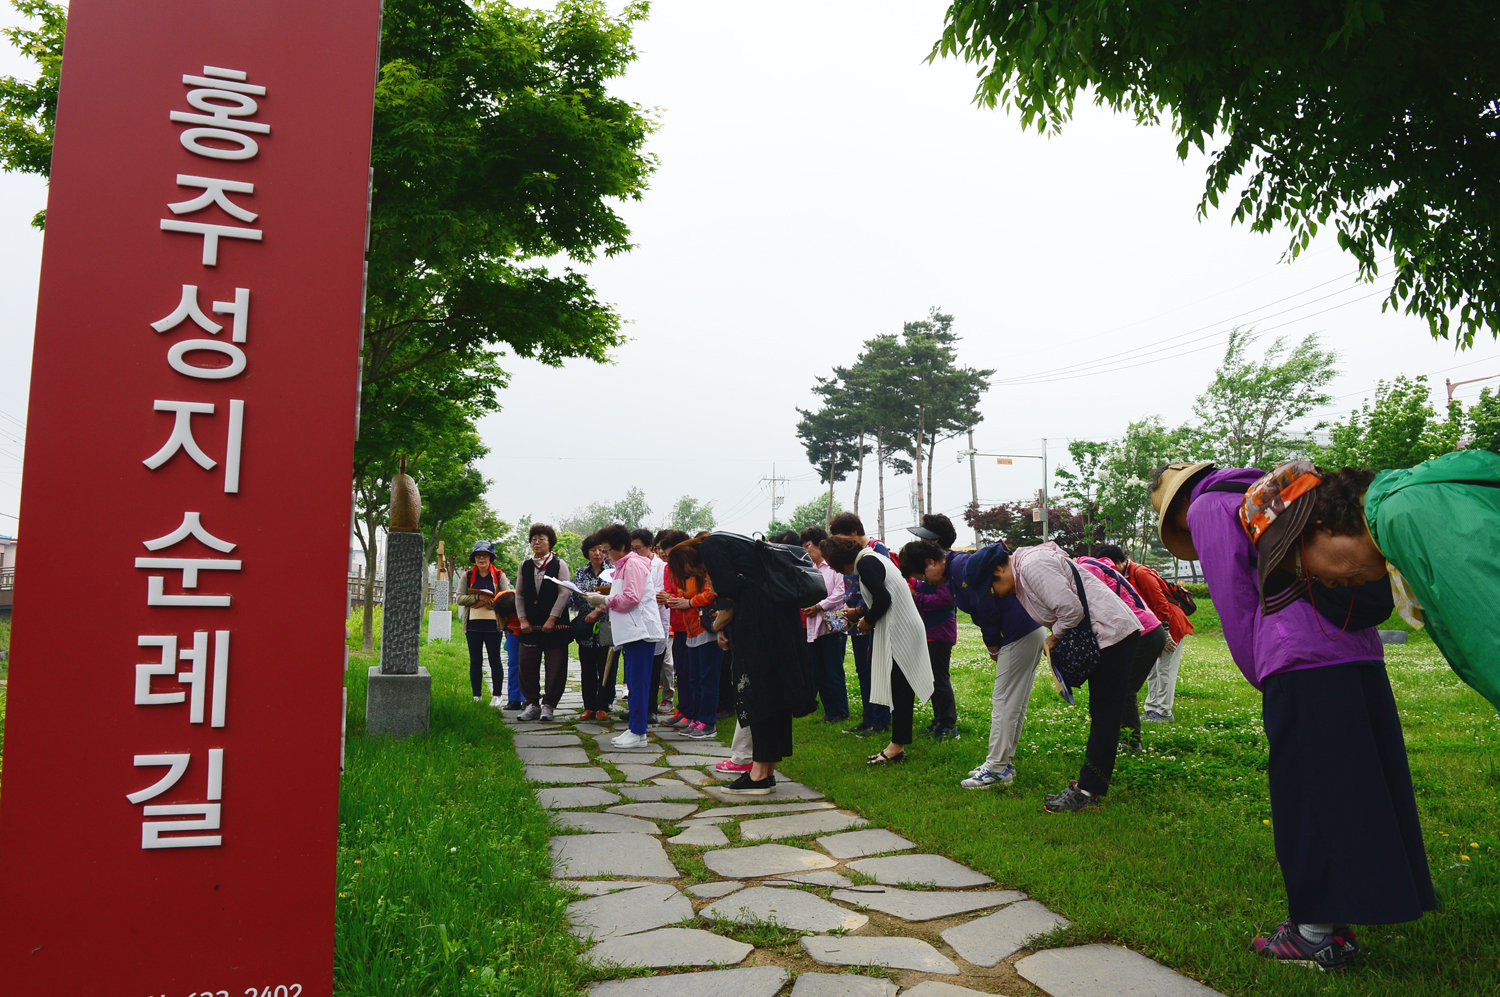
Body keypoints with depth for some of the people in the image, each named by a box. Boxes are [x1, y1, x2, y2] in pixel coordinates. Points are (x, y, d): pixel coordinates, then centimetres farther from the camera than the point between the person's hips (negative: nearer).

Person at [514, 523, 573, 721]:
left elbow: (564, 594, -6)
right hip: (530, 625, 3)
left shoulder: (559, 564, -1)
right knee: (527, 665, 3)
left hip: (555, 625, -3)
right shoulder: (524, 566, 10)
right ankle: (532, 704, 14)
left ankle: (548, 705, 9)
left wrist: (552, 620, -12)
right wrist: (523, 620, 0)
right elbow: (519, 594, 11)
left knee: (555, 666, -1)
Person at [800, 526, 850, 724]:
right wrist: (805, 604, 0)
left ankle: (841, 712, 8)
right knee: (819, 673, 9)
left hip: (833, 624, -7)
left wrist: (818, 607, -14)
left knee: (834, 673, -3)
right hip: (816, 626, 8)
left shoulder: (833, 565, -7)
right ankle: (829, 712, 19)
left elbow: (839, 593, -13)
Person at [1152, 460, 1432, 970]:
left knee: (1305, 794, -1)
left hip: (1301, 664, -8)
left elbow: (1235, 602, -3)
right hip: (1361, 654, 8)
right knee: (1357, 787, 11)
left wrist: (1261, 678, 6)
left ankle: (1317, 933, 7)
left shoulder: (1207, 507, 4)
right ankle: (1338, 920, 20)